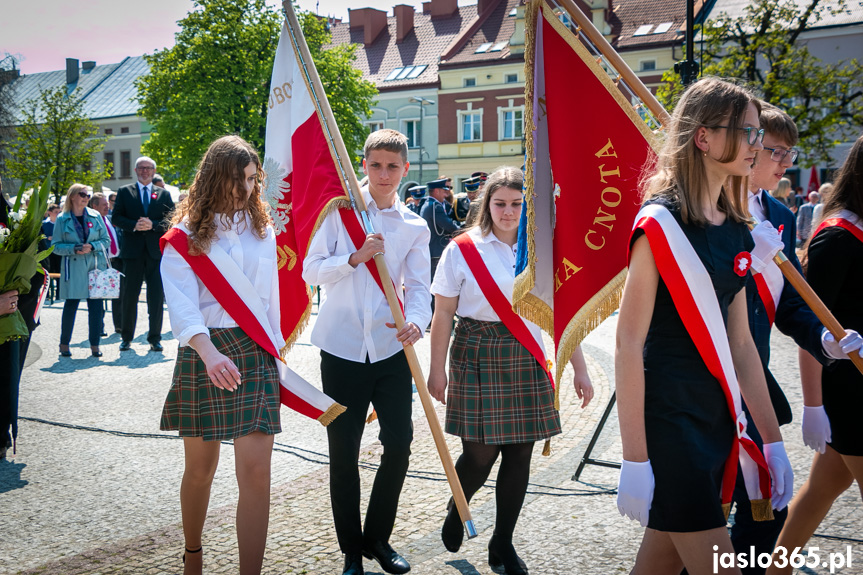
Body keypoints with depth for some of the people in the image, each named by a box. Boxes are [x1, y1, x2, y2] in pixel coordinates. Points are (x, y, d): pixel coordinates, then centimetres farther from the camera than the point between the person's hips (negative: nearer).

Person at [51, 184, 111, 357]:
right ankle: (64, 343, 14)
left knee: (96, 305, -1)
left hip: (95, 265, 2)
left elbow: (106, 240, 9)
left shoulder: (95, 216, 8)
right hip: (73, 268, -2)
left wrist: (92, 246, -9)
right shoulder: (62, 219, 3)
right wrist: (74, 249, -14)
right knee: (71, 305, 0)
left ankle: (95, 345, 7)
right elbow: (56, 246, 2)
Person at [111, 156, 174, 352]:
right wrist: (134, 225, -14)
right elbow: (116, 218, 3)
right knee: (129, 296, 5)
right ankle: (126, 338, 16)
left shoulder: (164, 194, 11)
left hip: (157, 251, 0)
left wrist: (153, 225, -13)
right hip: (133, 251, 0)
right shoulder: (124, 192, 11)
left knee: (156, 297, 0)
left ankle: (155, 338, 8)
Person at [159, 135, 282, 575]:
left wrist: (275, 352, 14)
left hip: (255, 352, 2)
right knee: (201, 467, 12)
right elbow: (180, 301, -16)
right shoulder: (187, 232, -2)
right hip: (202, 352, -2)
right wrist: (209, 352, -32)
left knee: (256, 471, -8)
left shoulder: (261, 228, 11)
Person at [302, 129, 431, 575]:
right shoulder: (340, 211, 1)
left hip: (391, 349, 2)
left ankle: (378, 539, 25)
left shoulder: (414, 227, 7)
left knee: (399, 442, 2)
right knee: (343, 452, 4)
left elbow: (418, 286, 0)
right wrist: (355, 258, -17)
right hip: (342, 346, -2)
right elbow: (311, 271, -3)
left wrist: (416, 321, -21)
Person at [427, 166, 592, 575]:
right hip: (477, 359, -3)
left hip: (526, 360, 3)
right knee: (480, 454, -2)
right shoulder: (462, 249, -3)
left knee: (519, 453, 6)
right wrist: (437, 370, -2)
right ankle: (456, 511, 32)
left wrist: (580, 370, 4)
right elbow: (443, 315, -1)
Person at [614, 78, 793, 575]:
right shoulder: (660, 223, -13)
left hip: (720, 422, 7)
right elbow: (629, 345, -15)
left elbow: (740, 343, 15)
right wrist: (635, 459, -17)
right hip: (668, 423, -7)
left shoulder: (736, 231, 11)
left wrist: (773, 440, 16)